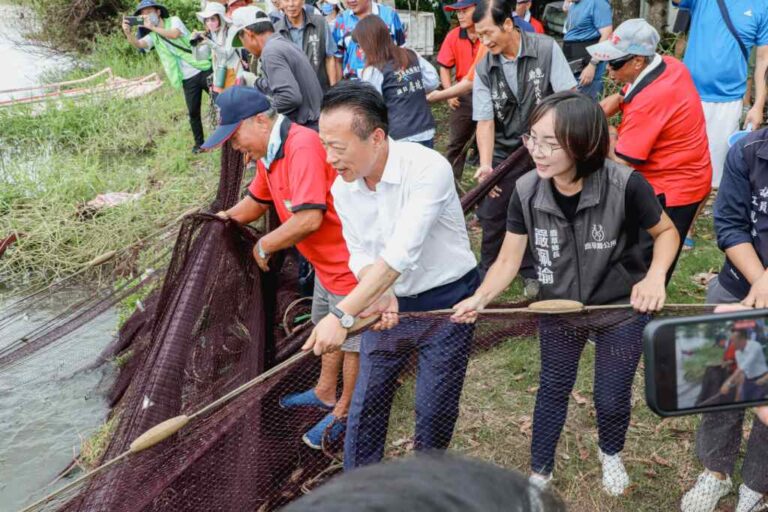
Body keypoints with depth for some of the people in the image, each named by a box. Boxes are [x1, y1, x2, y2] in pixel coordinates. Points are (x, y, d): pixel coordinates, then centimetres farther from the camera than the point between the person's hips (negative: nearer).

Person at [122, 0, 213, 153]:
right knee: (193, 112, 5)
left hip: (203, 70, -4)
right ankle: (199, 143, 19)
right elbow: (138, 44, -14)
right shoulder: (152, 36, 6)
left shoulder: (174, 20, -2)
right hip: (188, 79, 4)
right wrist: (128, 32, -34)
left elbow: (174, 34, -25)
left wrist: (152, 27, -29)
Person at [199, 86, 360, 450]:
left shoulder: (303, 146, -28)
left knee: (352, 340, 9)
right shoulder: (268, 153, 4)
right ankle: (325, 393, 45)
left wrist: (264, 247, -19)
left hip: (349, 262, -10)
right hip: (326, 261, 10)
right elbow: (257, 201, 20)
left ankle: (345, 410, 27)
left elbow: (308, 219, -34)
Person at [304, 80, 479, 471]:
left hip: (446, 300, -5)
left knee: (435, 409, 7)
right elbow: (361, 257, -3)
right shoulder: (342, 188, -7)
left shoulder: (428, 168, -28)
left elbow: (401, 254, -35)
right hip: (387, 304, 5)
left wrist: (342, 316, -38)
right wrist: (381, 297, -25)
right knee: (366, 402, 10)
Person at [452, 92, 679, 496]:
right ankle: (539, 474, 45)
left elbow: (666, 232, -11)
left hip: (621, 312, -2)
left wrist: (655, 277, -28)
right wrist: (479, 299, -33)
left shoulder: (625, 185, -30)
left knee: (611, 399, 16)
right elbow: (508, 260, -16)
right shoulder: (526, 191, -21)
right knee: (553, 388, 22)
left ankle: (610, 454, 53)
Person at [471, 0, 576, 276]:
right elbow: (485, 121, -10)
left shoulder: (546, 49, -11)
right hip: (503, 153, 2)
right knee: (492, 217, 8)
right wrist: (485, 165, -23)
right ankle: (487, 275, 26)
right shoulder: (483, 69, -5)